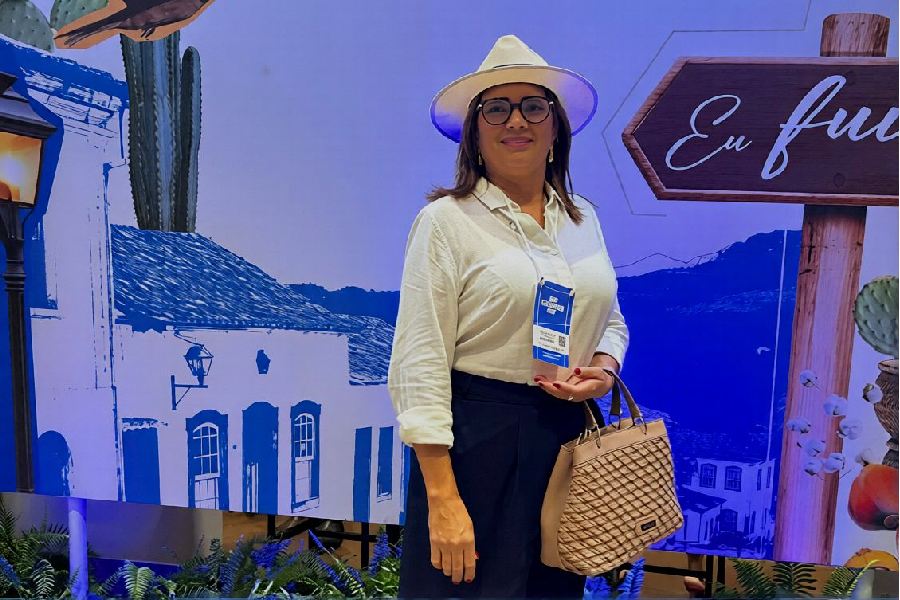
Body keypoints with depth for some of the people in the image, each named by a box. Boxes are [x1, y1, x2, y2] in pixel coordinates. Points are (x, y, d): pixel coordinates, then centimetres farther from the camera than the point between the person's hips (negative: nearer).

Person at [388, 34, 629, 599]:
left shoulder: (584, 218, 9)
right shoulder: (446, 220, -9)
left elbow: (612, 320, 21)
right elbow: (420, 365, -13)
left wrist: (605, 368, -2)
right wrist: (442, 498, -16)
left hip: (571, 435, 6)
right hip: (477, 439, -5)